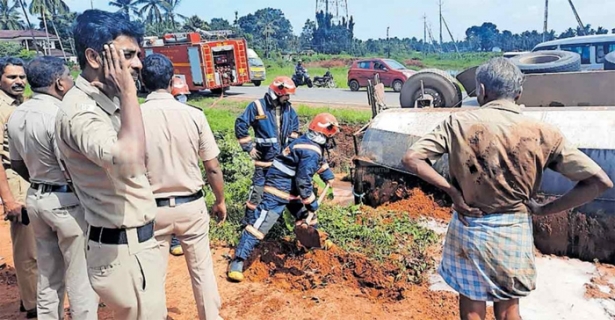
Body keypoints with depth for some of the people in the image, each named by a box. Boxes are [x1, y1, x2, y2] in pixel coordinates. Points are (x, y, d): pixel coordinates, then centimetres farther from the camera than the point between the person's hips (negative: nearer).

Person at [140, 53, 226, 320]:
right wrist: (220, 201, 10)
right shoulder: (193, 115, -9)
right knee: (202, 268, 16)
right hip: (191, 206, 0)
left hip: (152, 209, 0)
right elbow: (213, 168, -5)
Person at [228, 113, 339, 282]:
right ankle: (238, 261, -10)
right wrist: (312, 202, -11)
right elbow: (303, 182, -24)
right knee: (261, 223, -13)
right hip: (279, 188, -11)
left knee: (306, 215, 25)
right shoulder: (311, 152, -25)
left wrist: (328, 176, 38)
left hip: (292, 187, 11)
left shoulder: (311, 142, 6)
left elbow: (320, 161, 30)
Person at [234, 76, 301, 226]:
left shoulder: (288, 108, 5)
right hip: (265, 159, -5)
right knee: (258, 190, 0)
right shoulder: (257, 106, -12)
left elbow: (295, 126, 23)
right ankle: (248, 221, 14)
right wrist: (249, 147, -8)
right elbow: (240, 125, -9)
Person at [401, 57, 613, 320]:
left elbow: (411, 159, -17)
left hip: (468, 228, -1)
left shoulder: (459, 123, -12)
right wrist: (544, 209, -2)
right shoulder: (542, 133, -9)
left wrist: (452, 191, -11)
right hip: (513, 231, 1)